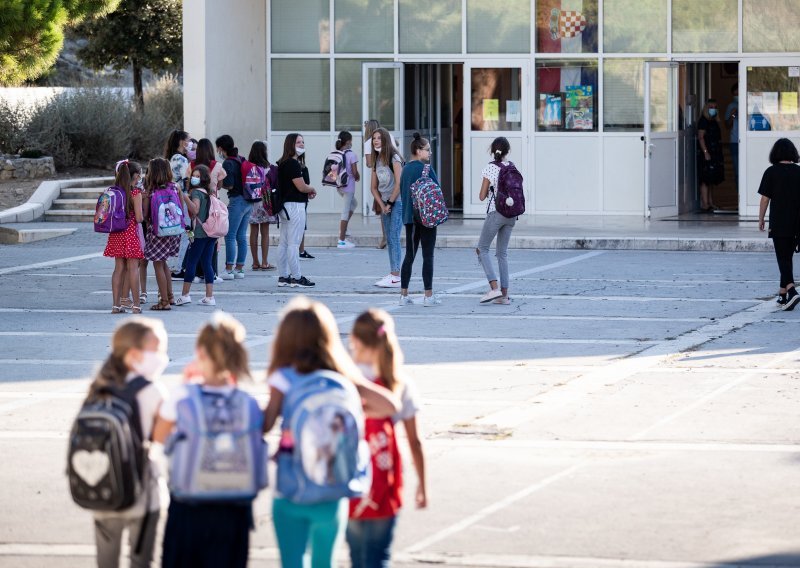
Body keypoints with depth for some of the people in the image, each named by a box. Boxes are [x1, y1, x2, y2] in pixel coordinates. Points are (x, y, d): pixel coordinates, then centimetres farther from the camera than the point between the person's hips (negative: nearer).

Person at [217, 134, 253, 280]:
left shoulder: (228, 163, -12)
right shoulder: (241, 160, 12)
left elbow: (229, 185, -17)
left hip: (237, 201, -8)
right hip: (248, 201, 8)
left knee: (230, 236, -4)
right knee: (241, 236, 11)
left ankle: (228, 270, -5)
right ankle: (239, 269, 13)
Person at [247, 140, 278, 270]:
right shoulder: (268, 168, -9)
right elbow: (275, 184, -6)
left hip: (250, 201, 2)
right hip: (265, 200, -2)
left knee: (253, 232, 7)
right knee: (265, 233, 4)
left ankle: (255, 262, 9)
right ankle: (264, 262, 3)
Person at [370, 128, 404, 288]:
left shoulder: (394, 158, -12)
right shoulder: (377, 160, 11)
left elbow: (399, 184, -17)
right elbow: (373, 187, 12)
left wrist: (390, 203, -12)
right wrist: (382, 205, -1)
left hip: (397, 202, -8)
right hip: (385, 203, 8)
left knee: (394, 238, -12)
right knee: (389, 240, 8)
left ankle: (395, 276, -14)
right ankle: (393, 274, 12)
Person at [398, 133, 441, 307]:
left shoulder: (406, 169, 9)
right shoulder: (425, 168, -12)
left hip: (409, 217, 7)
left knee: (409, 255, 10)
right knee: (428, 256, -2)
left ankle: (404, 294, 9)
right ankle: (429, 296, -2)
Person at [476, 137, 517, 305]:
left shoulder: (490, 168, -10)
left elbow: (482, 196, -8)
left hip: (495, 213, -5)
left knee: (482, 249, 6)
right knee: (502, 252, 12)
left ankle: (494, 287, -11)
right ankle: (504, 294, 7)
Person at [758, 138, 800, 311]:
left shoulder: (771, 172, -7)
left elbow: (765, 199, -6)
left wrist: (761, 219, 6)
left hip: (778, 224, -3)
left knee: (783, 259, -4)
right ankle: (783, 295, 22)